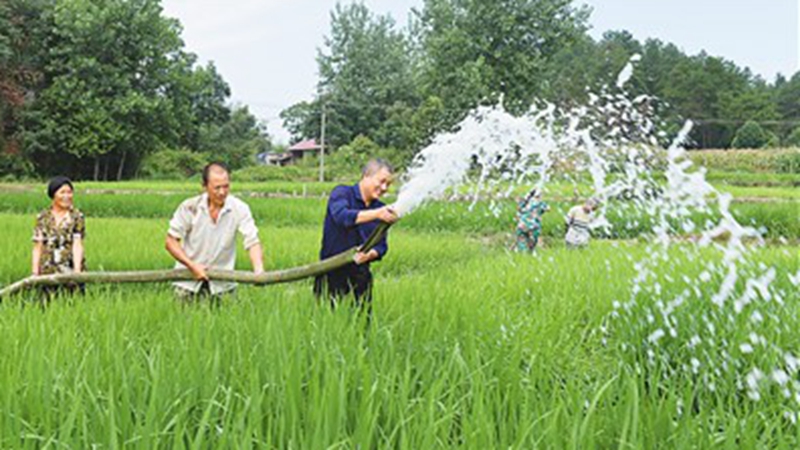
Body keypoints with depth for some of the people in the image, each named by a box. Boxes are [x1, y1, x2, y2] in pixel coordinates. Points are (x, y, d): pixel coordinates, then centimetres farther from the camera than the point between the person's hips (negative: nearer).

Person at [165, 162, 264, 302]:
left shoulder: (239, 209, -10)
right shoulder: (190, 207, -10)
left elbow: (253, 242, -17)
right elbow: (171, 241, -5)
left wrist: (259, 271, -34)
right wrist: (192, 266, -16)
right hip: (189, 278, 0)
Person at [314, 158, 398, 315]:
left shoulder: (381, 208, 9)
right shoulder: (341, 193, -5)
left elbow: (381, 245, 8)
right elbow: (342, 216, -26)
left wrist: (370, 254, -15)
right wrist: (376, 214, -38)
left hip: (360, 276, 5)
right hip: (332, 273, -5)